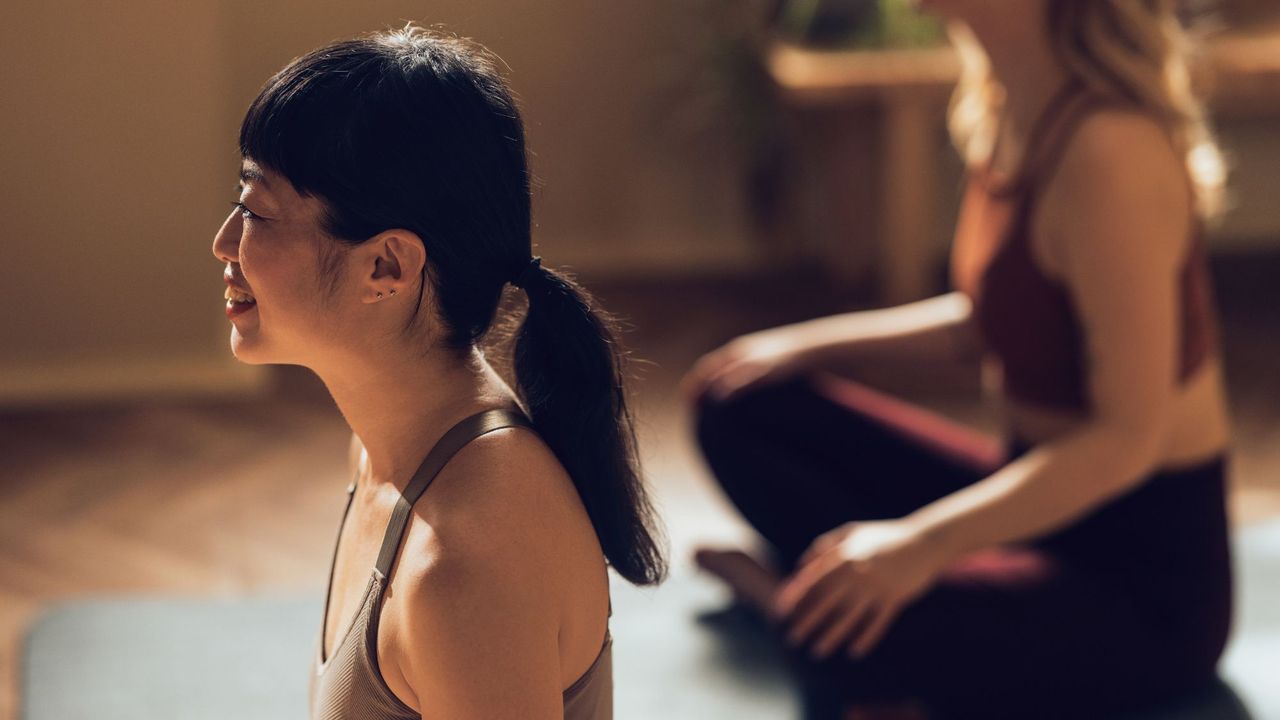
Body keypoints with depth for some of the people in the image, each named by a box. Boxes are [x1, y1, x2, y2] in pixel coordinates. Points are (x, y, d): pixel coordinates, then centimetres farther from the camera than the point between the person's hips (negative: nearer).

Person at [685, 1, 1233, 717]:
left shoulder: (1109, 152, -27)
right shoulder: (1015, 108, 1)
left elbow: (1129, 436, -26)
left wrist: (924, 543, -31)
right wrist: (809, 345, 11)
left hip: (1146, 582, -9)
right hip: (1035, 492, 9)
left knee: (847, 633, -34)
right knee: (746, 412, 8)